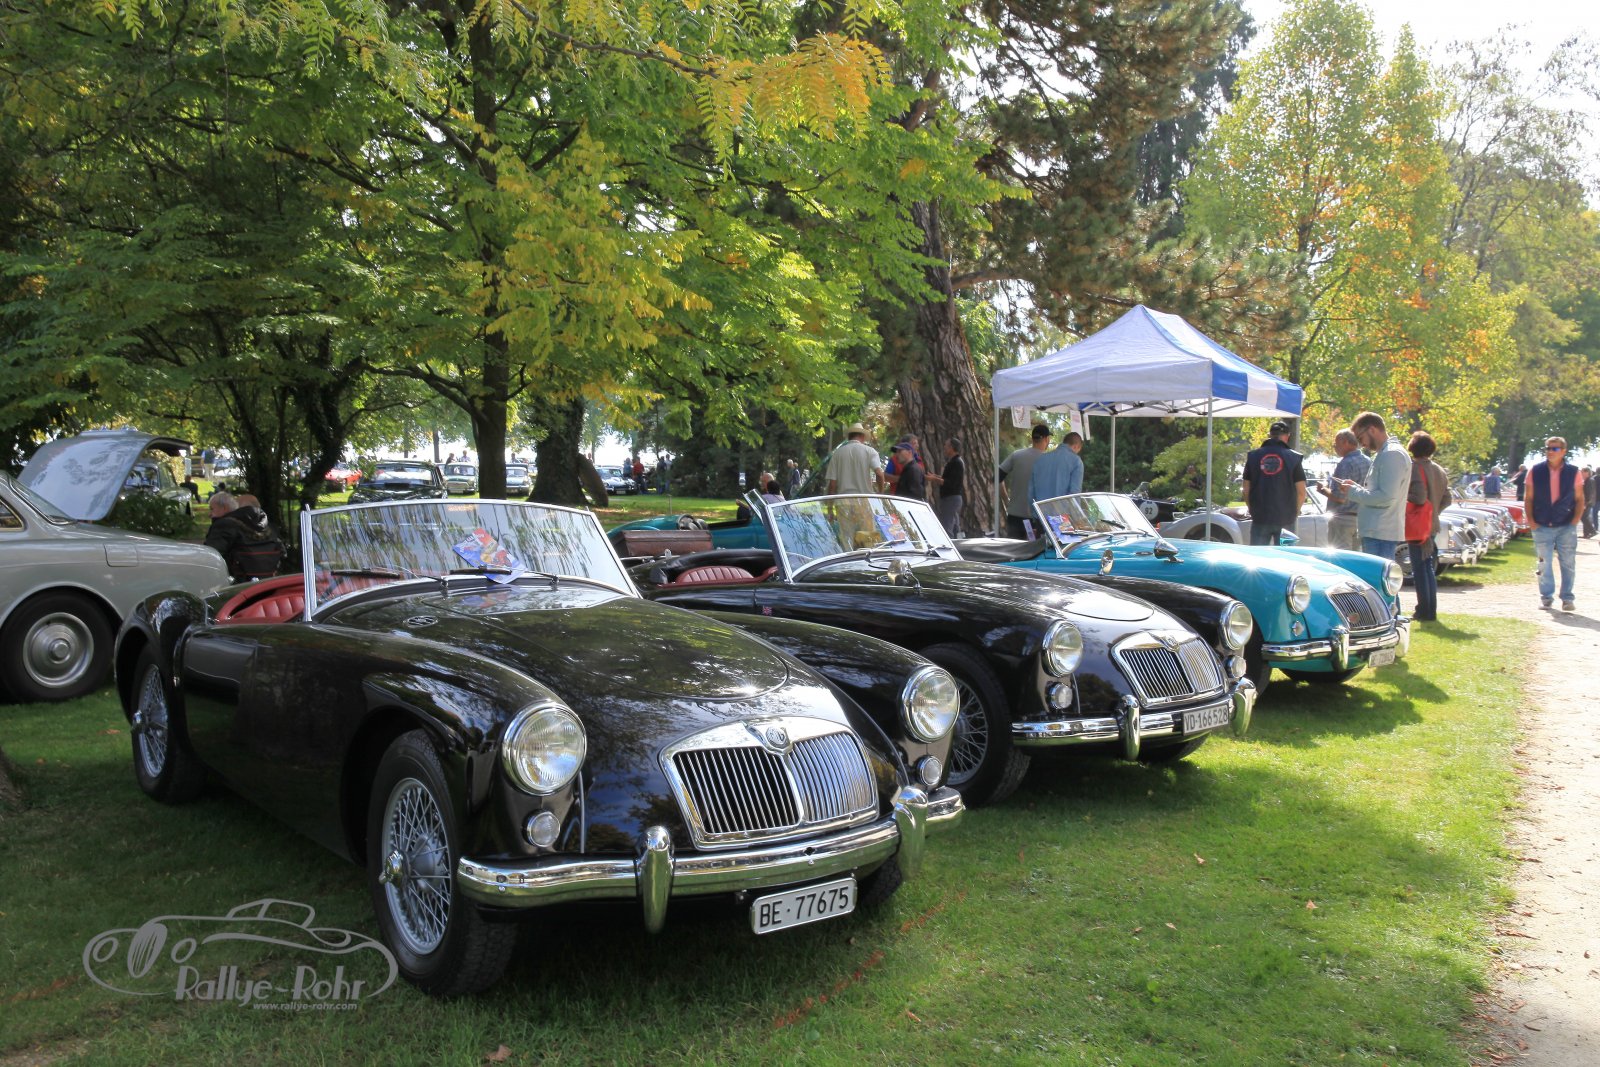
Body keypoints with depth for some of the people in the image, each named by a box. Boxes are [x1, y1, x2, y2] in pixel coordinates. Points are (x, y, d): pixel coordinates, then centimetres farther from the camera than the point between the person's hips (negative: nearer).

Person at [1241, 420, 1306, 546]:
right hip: (1285, 519, -1)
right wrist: (1294, 511, 12)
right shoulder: (1293, 457, -4)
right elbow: (1301, 492, -3)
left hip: (1259, 518, 1)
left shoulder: (1253, 456, 1)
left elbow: (1246, 490, 4)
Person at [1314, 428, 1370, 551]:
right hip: (1362, 517, 9)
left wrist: (1322, 490, -5)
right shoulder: (1369, 462, 10)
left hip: (1343, 518, -9)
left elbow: (1339, 497, -22)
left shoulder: (1346, 463, -17)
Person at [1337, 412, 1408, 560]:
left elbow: (1387, 497, -20)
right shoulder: (1383, 454, 20)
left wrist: (1353, 492, -12)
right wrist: (1355, 487, 9)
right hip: (1374, 532, 10)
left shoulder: (1393, 454, -13)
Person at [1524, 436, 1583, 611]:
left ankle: (1567, 598, 9)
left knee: (1568, 563, 1)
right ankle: (1546, 596, 15)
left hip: (1566, 527, 0)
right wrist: (1531, 522, -3)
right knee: (1544, 563, 5)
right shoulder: (1535, 471, 1)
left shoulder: (1573, 472, 2)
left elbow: (1579, 499, 5)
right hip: (1542, 527, 0)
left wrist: (1574, 521, -5)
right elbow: (1528, 498, 5)